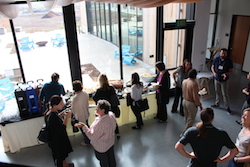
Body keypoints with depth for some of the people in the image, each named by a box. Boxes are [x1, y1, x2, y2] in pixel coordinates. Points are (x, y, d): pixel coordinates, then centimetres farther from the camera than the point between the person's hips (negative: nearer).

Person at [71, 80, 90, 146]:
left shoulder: (76, 98, -33)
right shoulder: (85, 93, -11)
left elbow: (73, 109, -22)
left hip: (80, 116, -7)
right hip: (86, 113, 7)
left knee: (83, 129, 15)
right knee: (87, 126, 27)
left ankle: (87, 141, 35)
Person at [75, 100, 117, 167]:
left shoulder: (100, 123, -39)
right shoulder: (111, 115, -16)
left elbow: (92, 136, -30)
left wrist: (83, 126, -27)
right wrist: (99, 115, -3)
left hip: (101, 147, -7)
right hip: (111, 143, 7)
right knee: (111, 158, 29)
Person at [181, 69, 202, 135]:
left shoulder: (184, 81, -3)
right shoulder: (194, 84, -26)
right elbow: (195, 96, -24)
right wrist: (199, 104, -10)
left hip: (184, 101, 8)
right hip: (191, 103, -8)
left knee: (186, 118, 22)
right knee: (190, 120, 8)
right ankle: (184, 133, 12)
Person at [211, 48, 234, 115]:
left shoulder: (229, 61, -13)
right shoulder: (216, 59, -5)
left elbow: (231, 70, -7)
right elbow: (212, 67, 6)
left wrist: (226, 74, -26)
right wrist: (214, 72, -14)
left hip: (224, 80, -3)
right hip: (216, 79, 3)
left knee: (225, 94, 1)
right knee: (217, 92, 17)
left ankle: (227, 107, 14)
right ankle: (217, 104, 35)